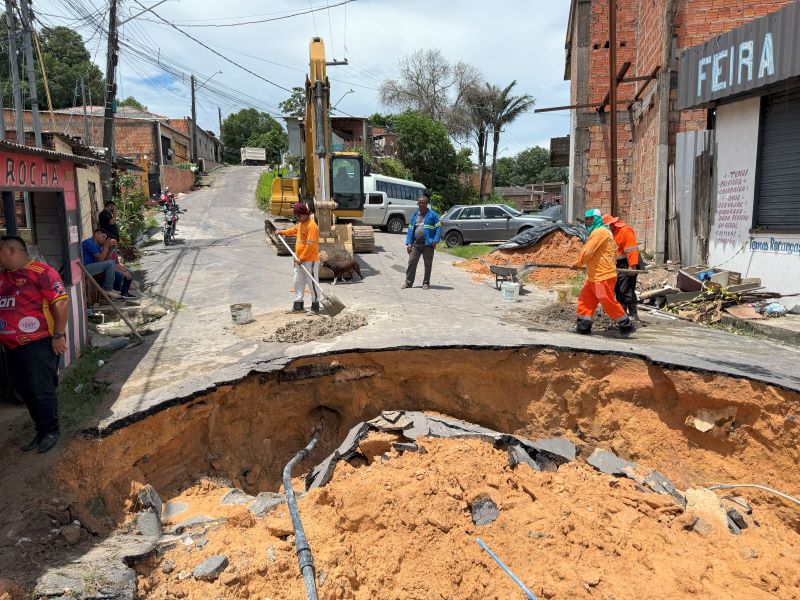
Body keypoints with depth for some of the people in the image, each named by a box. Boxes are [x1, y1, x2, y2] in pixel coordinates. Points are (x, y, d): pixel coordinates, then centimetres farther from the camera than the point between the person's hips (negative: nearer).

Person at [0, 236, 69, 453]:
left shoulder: (41, 272, -13)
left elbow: (61, 302, -17)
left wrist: (59, 335, -18)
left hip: (38, 344, -8)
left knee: (41, 391, -1)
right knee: (25, 391, 15)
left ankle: (51, 431, 16)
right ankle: (41, 430, 28)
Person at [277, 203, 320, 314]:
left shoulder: (312, 226, -18)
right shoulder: (301, 224, 11)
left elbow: (310, 245, -23)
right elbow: (295, 229, 37)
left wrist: (302, 258, -21)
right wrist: (283, 232, 41)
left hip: (310, 261, -10)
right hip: (300, 260, 10)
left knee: (312, 283, -1)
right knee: (298, 283, 13)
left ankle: (315, 306, 7)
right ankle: (298, 306, 21)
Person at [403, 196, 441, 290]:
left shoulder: (432, 215, -1)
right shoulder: (414, 215, 12)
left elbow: (438, 228, -5)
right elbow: (410, 229, 12)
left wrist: (435, 241, -14)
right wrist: (408, 243, 3)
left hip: (428, 244, -4)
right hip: (416, 244, 4)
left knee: (428, 264, 5)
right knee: (411, 262, 0)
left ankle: (426, 283, 16)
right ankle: (408, 282, 8)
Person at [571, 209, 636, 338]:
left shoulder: (599, 232, -14)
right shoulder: (604, 231, 19)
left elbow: (587, 252, -16)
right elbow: (615, 250, 26)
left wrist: (577, 264, -2)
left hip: (603, 276, -11)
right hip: (594, 276, 11)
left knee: (608, 302, -7)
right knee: (585, 299, 8)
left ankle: (627, 326, 5)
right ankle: (584, 327, 12)